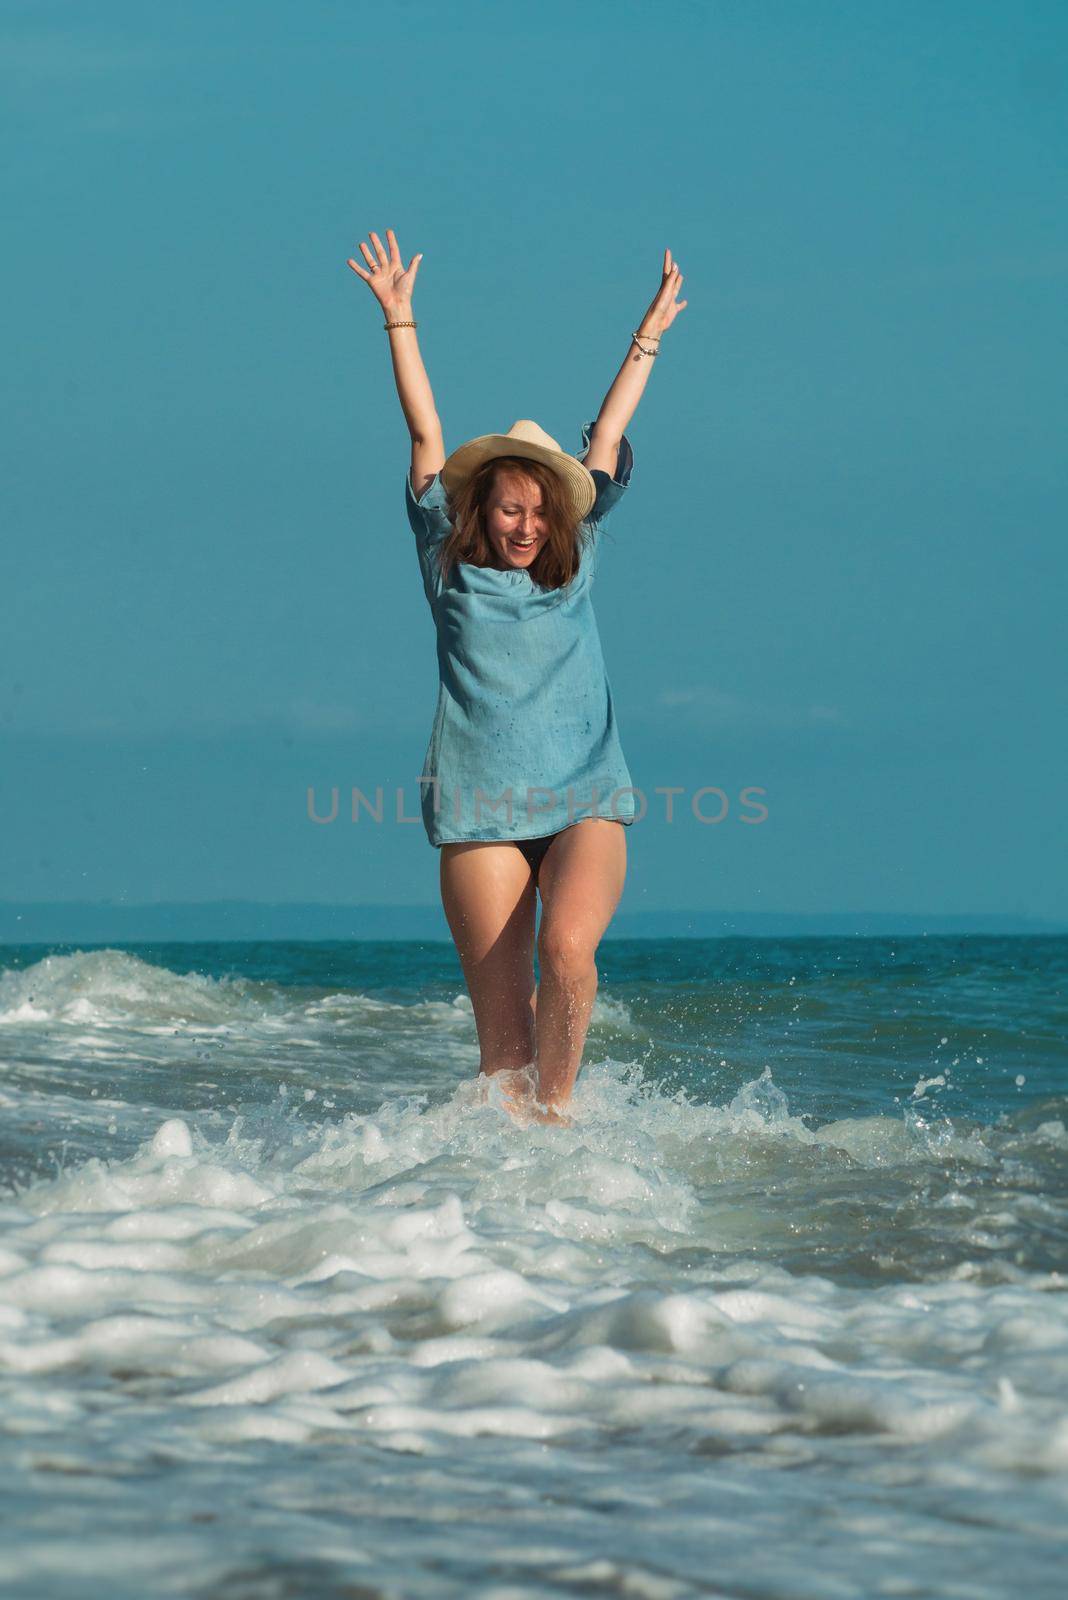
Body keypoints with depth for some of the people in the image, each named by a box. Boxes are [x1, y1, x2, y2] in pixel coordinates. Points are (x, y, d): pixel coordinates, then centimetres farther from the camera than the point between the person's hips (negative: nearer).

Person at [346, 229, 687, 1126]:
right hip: (481, 814, -1)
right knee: (501, 1021, -7)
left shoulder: (574, 564, 13)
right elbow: (427, 435, 10)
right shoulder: (451, 567, 9)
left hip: (586, 802, 1)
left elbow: (606, 439, 21)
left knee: (568, 949, -24)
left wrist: (648, 338, 28)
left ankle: (558, 1108, -6)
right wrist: (399, 318, 11)